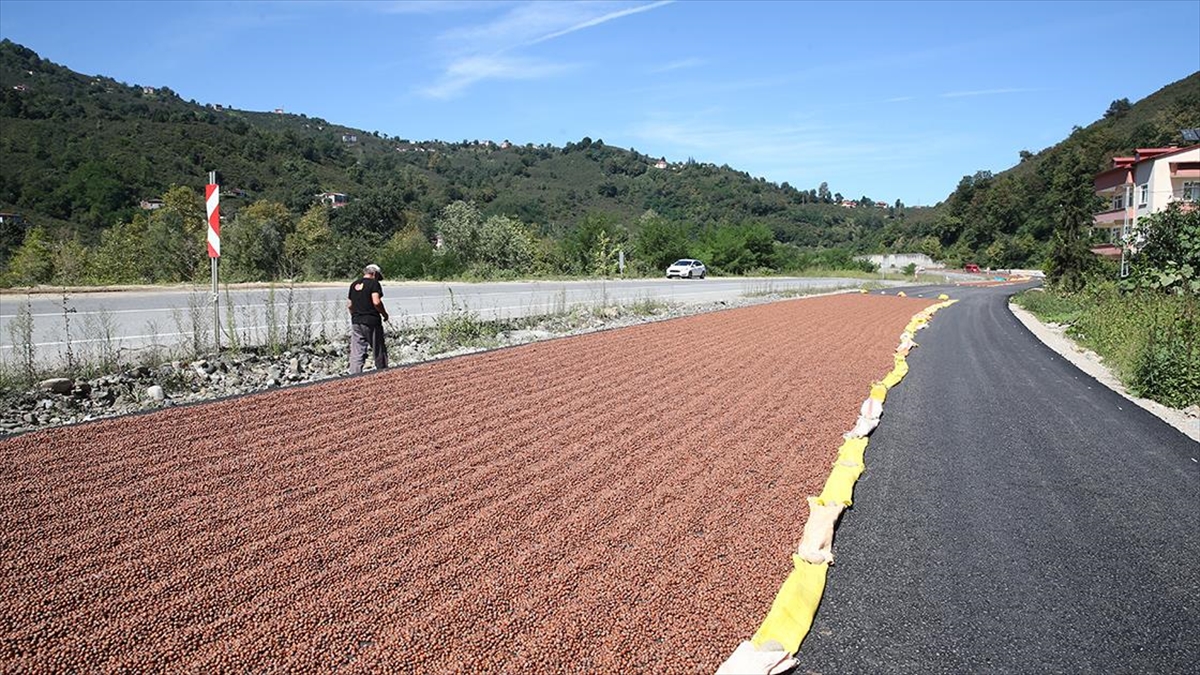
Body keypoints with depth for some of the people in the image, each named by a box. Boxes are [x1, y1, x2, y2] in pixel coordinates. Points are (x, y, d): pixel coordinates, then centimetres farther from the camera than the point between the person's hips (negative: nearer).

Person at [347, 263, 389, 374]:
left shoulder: (354, 285, 14)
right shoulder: (374, 283, -6)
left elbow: (349, 304, 15)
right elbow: (376, 302, -17)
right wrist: (384, 314, -4)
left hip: (355, 321, 6)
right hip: (371, 321, -5)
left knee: (356, 353, 3)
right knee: (379, 350, 8)